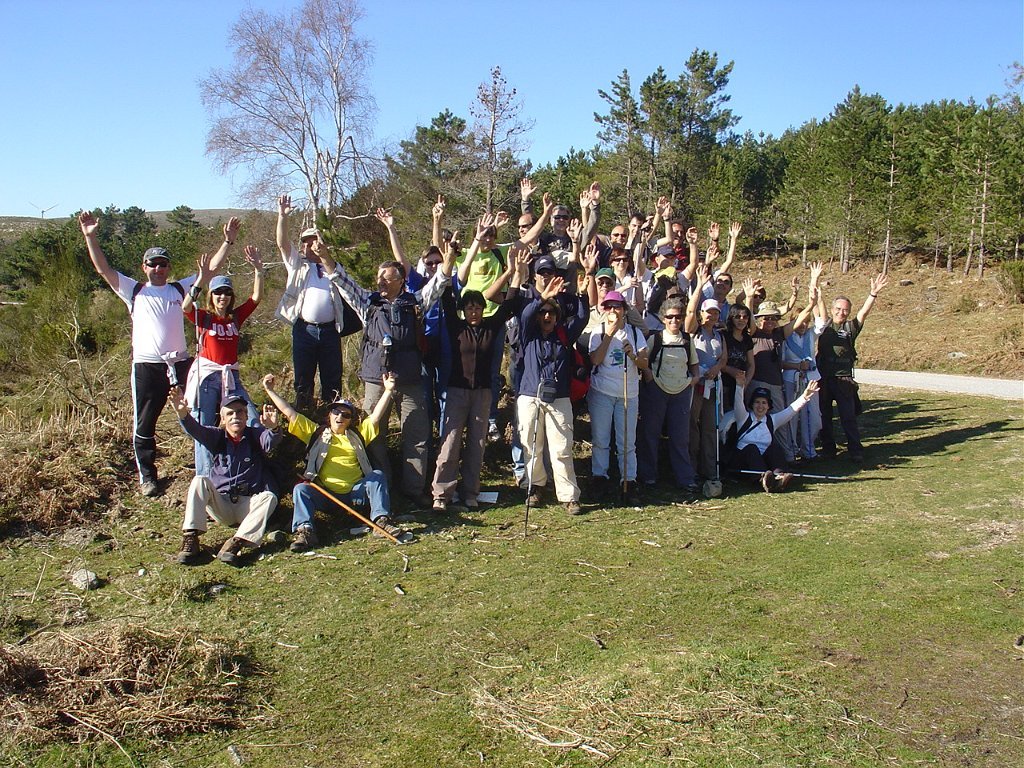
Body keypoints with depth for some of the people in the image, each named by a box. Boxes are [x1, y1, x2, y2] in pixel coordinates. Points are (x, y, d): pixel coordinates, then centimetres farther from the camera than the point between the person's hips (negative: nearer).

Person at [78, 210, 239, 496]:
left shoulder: (180, 288, 11)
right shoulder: (134, 290, 7)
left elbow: (211, 267, 9)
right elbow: (103, 269, -1)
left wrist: (228, 240, 2)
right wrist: (91, 238, -11)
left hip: (180, 362, 2)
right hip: (146, 366, -2)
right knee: (145, 424, 5)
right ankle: (147, 477, 18)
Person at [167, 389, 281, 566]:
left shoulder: (255, 435, 2)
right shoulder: (216, 437, 7)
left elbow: (270, 441, -22)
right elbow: (195, 430, -14)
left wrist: (273, 428, -48)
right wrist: (183, 414, -38)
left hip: (249, 505, -1)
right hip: (220, 504, 1)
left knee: (269, 497, -29)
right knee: (199, 481, -21)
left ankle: (235, 544, -40)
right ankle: (190, 539, -31)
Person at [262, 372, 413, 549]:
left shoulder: (358, 435, 21)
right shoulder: (316, 433, 19)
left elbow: (376, 416, 9)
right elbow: (289, 412, 16)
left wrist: (388, 391, -2)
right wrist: (270, 391, 13)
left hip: (354, 493, 0)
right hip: (325, 495, 0)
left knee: (377, 475, -23)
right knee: (301, 489, -26)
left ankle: (382, 520, -39)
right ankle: (304, 530, -45)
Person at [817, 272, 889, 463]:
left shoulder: (850, 328, 3)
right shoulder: (824, 325, 8)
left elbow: (864, 312, -9)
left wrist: (873, 294, -22)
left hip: (843, 379, -2)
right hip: (823, 378, 2)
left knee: (848, 417, -3)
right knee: (824, 416, 9)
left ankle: (856, 451, 1)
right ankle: (828, 448, 21)